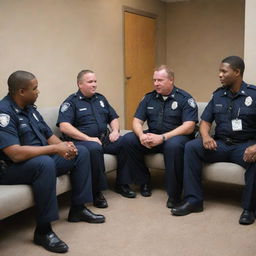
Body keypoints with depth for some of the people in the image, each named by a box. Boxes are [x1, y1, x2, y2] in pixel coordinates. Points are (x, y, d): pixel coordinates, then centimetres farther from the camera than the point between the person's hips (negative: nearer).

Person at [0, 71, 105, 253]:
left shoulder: (30, 108, 9)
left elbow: (49, 136, 13)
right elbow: (16, 154, -31)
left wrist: (64, 145, -10)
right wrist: (55, 149, -25)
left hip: (42, 160, 9)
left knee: (81, 152, 4)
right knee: (45, 162, -39)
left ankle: (78, 208, 8)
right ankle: (43, 230, -26)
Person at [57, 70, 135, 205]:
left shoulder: (100, 99, 20)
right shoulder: (71, 102, -1)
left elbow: (113, 117, 26)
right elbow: (64, 126, -14)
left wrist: (115, 131, 2)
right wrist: (88, 138, -21)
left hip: (105, 138, 6)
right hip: (81, 141, -6)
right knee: (94, 148, -38)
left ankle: (122, 183, -3)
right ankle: (97, 192, -24)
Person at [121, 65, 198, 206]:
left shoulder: (185, 99, -6)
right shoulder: (149, 98, 9)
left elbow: (189, 127, -16)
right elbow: (137, 121, 7)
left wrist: (162, 137, -26)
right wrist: (141, 135, -18)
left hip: (175, 137, -5)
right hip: (152, 137, 5)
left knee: (173, 145, -39)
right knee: (128, 139, -17)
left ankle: (174, 195, -23)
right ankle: (144, 182, -2)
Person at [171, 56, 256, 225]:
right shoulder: (218, 95, 10)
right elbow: (205, 121, 11)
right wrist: (206, 136, -13)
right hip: (220, 144, 4)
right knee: (191, 147, -19)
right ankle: (194, 200, -15)